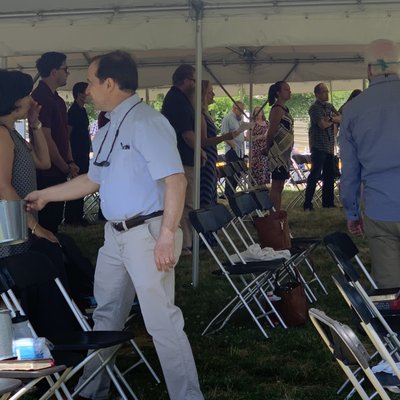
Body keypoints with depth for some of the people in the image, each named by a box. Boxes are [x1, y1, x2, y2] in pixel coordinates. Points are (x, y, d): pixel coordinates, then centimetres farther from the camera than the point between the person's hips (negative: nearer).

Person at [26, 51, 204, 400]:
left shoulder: (146, 122, -16)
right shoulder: (108, 130, 13)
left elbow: (175, 180, -23)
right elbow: (92, 180, 24)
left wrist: (167, 236, -27)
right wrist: (45, 196, 27)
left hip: (147, 232, -10)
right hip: (115, 234, 10)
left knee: (161, 321, -5)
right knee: (106, 315, 20)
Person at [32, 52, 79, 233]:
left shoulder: (57, 100, 16)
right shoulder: (40, 97, -15)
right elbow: (45, 138, -20)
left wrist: (70, 162, 7)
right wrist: (66, 167, -11)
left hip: (58, 172, 9)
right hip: (47, 173, -9)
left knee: (55, 219, 14)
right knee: (47, 223, -4)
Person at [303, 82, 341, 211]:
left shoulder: (330, 106, 15)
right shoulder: (315, 108, -8)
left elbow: (341, 118, 6)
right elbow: (323, 125, -18)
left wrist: (331, 118, -13)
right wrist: (333, 120, 0)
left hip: (329, 146, 8)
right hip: (318, 146, -8)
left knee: (329, 175, 10)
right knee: (315, 175, -7)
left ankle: (328, 202, 18)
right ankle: (307, 204, -4)